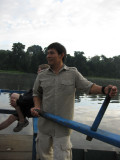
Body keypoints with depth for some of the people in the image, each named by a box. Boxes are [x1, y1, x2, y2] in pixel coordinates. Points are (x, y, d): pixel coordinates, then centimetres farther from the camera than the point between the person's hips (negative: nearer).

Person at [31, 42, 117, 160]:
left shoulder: (73, 74, -3)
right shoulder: (41, 76, 3)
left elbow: (88, 87, -5)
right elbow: (36, 94, 13)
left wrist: (104, 89, -23)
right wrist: (37, 107, -5)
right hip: (45, 123, 4)